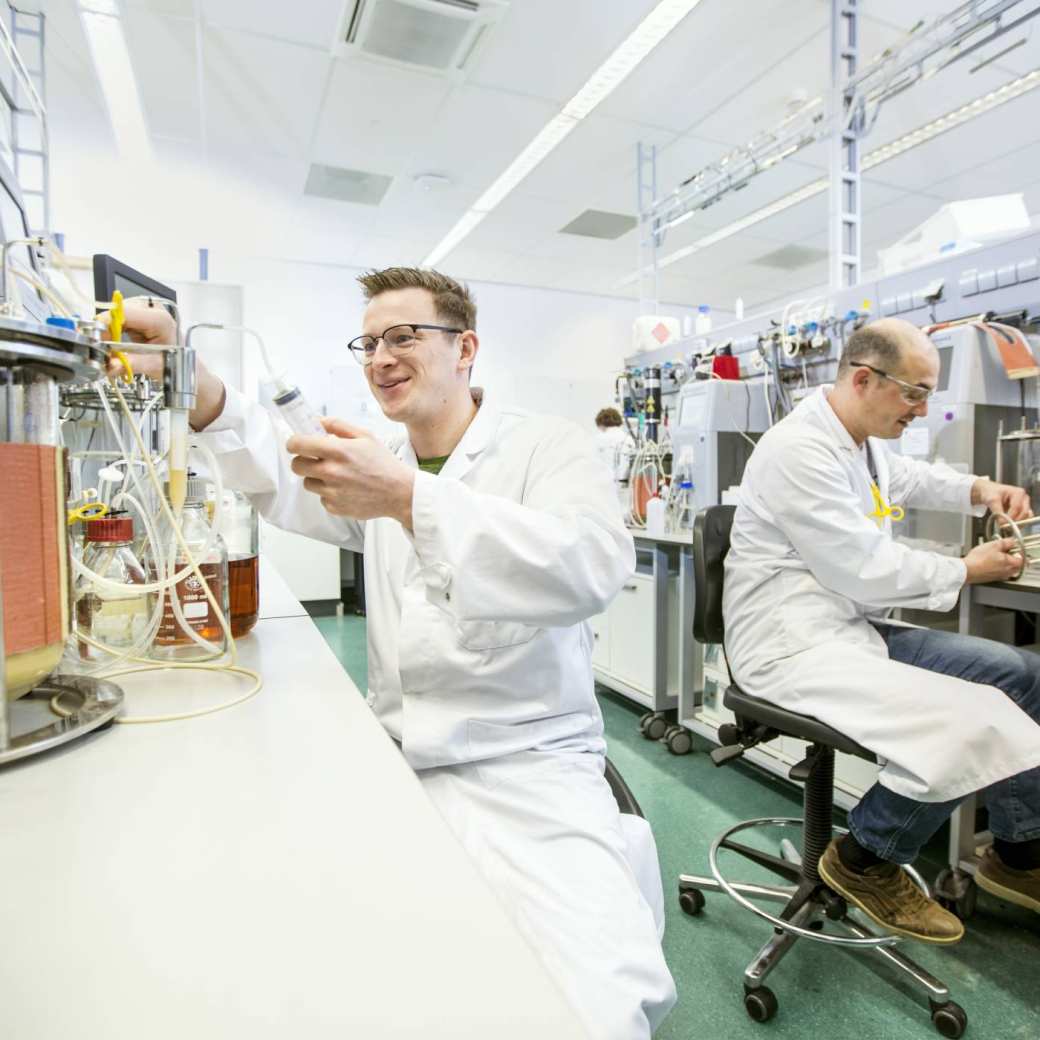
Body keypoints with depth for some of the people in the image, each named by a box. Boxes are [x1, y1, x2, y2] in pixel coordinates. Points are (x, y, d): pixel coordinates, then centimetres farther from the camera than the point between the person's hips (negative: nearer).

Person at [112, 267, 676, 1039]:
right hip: (393, 766, 5)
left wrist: (408, 498, -33)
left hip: (527, 772, -4)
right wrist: (198, 387, -25)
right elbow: (286, 484, -6)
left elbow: (594, 564, -23)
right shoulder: (383, 467, 14)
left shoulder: (549, 446, -3)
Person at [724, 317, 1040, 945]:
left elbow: (908, 476, 35)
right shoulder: (800, 451, -21)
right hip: (797, 649, -10)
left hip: (858, 628, 10)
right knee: (975, 724, -24)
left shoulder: (861, 443, 11)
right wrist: (967, 571, -6)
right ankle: (866, 861, 2)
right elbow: (866, 573, -21)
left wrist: (978, 489, 16)